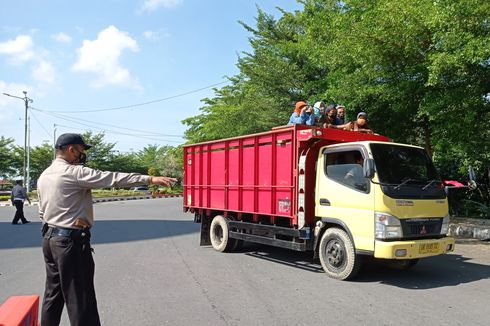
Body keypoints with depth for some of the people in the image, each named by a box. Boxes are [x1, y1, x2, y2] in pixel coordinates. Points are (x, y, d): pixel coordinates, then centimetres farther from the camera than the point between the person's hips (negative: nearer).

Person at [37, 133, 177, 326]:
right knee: (80, 299, -4)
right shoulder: (74, 172, -16)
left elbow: (42, 212, 18)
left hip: (50, 238, 9)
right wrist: (150, 179, -25)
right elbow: (112, 178, -23)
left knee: (53, 294, 18)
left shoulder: (44, 176, 11)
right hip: (72, 241, -9)